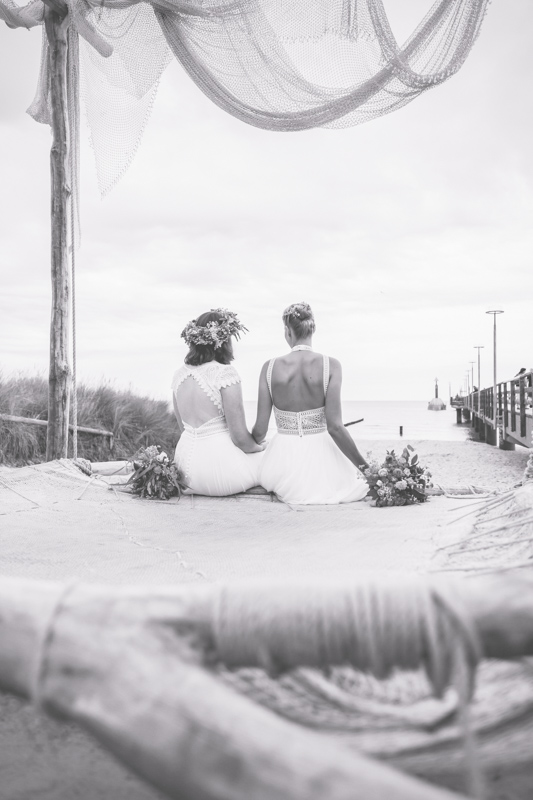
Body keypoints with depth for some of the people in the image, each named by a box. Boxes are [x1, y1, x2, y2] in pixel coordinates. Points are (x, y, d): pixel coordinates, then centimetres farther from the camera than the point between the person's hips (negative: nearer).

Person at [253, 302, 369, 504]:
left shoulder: (270, 367, -5)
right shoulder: (330, 366, -11)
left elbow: (260, 430, -3)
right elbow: (334, 427, -16)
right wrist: (364, 465, -4)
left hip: (283, 457, 2)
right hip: (319, 456, -2)